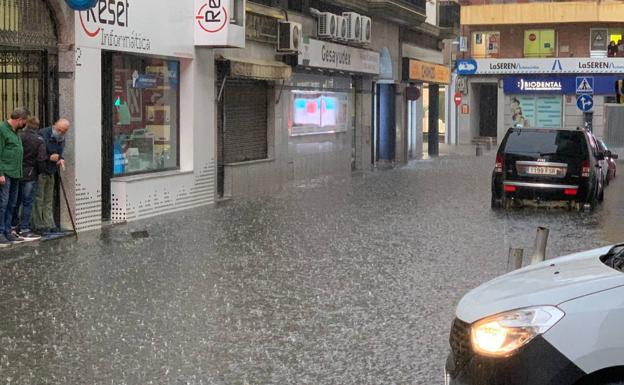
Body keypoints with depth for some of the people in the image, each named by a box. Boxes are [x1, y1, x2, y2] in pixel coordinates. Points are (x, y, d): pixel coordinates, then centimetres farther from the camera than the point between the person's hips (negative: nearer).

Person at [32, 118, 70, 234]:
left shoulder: (62, 139, 9)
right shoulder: (43, 134, -16)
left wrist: (60, 159, -1)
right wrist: (49, 157, -21)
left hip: (51, 173, 8)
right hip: (40, 172, -7)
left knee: (49, 201, 11)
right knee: (38, 200, -3)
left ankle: (49, 225, 15)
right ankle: (38, 226, 2)